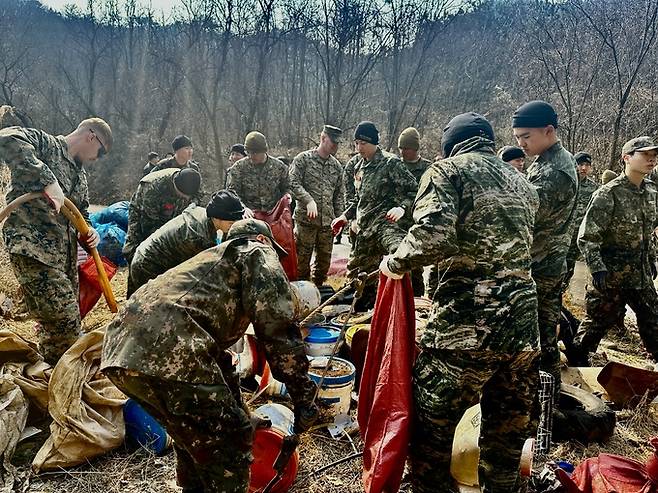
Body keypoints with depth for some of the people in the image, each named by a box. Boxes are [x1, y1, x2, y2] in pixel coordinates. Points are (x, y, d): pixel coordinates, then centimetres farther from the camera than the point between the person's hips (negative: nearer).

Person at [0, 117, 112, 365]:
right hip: (33, 249, -8)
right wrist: (47, 180, -28)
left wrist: (89, 234, 8)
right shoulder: (43, 143, 1)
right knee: (65, 325, -12)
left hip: (66, 256, 9)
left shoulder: (80, 175, 25)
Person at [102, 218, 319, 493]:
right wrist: (304, 397, 3)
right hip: (168, 349, -9)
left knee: (195, 435, 30)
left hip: (120, 348, 10)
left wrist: (237, 412, 51)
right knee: (229, 443, 8)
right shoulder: (258, 253, 15)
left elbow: (216, 345, 44)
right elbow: (276, 327, -4)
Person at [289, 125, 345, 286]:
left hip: (328, 222, 5)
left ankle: (317, 289, 26)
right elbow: (293, 183, -10)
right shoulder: (303, 159, -1)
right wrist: (309, 200, -23)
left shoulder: (337, 166, 14)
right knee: (302, 258, 1)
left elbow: (339, 194, 17)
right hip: (305, 219, -5)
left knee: (324, 260, 11)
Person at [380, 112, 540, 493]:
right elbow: (521, 247, 20)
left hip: (466, 324, -7)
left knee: (431, 432, 9)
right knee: (508, 434, 22)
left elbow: (433, 235, -17)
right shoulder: (522, 183, 20)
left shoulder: (448, 170, 0)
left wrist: (396, 263, -1)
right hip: (525, 322, 7)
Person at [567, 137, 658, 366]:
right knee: (598, 321, 6)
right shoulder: (608, 194, -17)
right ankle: (576, 358, 24)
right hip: (611, 275, -7)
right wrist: (597, 269, -23)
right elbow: (586, 238, -18)